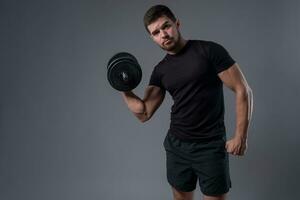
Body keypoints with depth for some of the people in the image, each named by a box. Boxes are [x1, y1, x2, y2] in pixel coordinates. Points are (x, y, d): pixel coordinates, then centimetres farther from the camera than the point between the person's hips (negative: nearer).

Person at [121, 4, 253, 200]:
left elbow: (242, 90, -11)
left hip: (211, 146, -5)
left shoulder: (209, 51, -11)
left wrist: (241, 135, -15)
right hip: (176, 145, 5)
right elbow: (144, 113, 3)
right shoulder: (161, 71, 5)